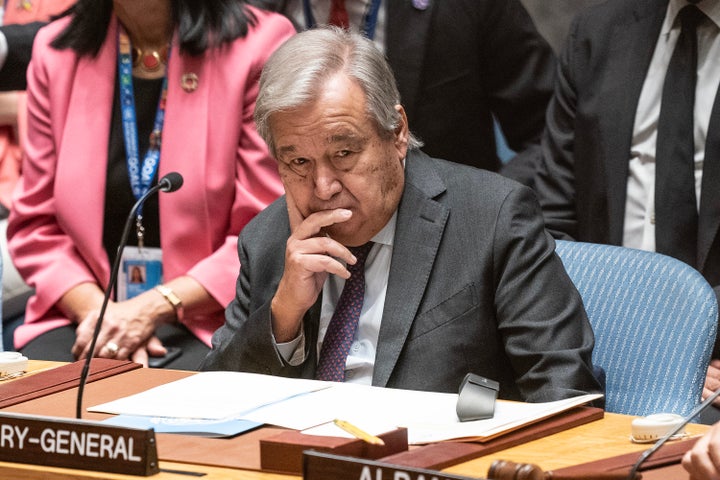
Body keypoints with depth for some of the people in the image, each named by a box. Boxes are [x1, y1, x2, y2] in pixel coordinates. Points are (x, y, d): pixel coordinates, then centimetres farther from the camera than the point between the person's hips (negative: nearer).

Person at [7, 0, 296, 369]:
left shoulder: (259, 47, -5)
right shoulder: (56, 51, 7)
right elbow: (36, 225, 9)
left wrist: (155, 307, -17)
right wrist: (97, 311, -10)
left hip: (208, 319, -3)